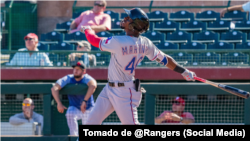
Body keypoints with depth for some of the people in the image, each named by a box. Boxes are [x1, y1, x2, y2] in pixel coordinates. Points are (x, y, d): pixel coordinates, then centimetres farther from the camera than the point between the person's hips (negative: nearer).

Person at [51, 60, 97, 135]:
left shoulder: (86, 78, -20)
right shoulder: (69, 79, -13)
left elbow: (93, 85, -44)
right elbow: (54, 88, -23)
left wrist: (85, 101, -50)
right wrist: (59, 103, -35)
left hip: (88, 109, 0)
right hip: (74, 109, 0)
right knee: (70, 114, -33)